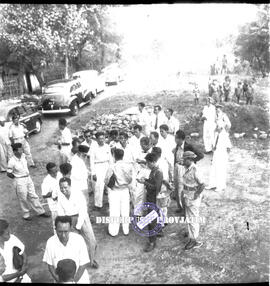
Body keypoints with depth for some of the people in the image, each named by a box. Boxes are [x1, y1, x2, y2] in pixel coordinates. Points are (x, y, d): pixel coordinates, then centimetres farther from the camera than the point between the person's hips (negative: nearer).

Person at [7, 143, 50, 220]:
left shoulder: (23, 156, -6)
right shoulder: (12, 161, -24)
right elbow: (9, 174, -14)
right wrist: (17, 178, -4)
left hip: (28, 178, 6)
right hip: (19, 181, -6)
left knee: (33, 196, 16)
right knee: (23, 199, 11)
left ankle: (40, 211, 27)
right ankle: (26, 214, 30)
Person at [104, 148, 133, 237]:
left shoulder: (112, 167, -20)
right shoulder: (129, 166, -9)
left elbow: (106, 181, -12)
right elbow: (130, 180, -1)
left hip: (114, 191, -3)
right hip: (125, 190, 4)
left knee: (114, 212, 8)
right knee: (125, 211, 15)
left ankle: (113, 231, 18)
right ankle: (126, 230, 28)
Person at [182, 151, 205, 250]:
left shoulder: (195, 170, -22)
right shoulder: (187, 168, 4)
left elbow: (202, 185, -23)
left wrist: (195, 196, -16)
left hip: (194, 196, -9)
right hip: (187, 195, 9)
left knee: (193, 219, 3)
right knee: (188, 218, 17)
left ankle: (194, 240, 15)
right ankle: (191, 239, 30)